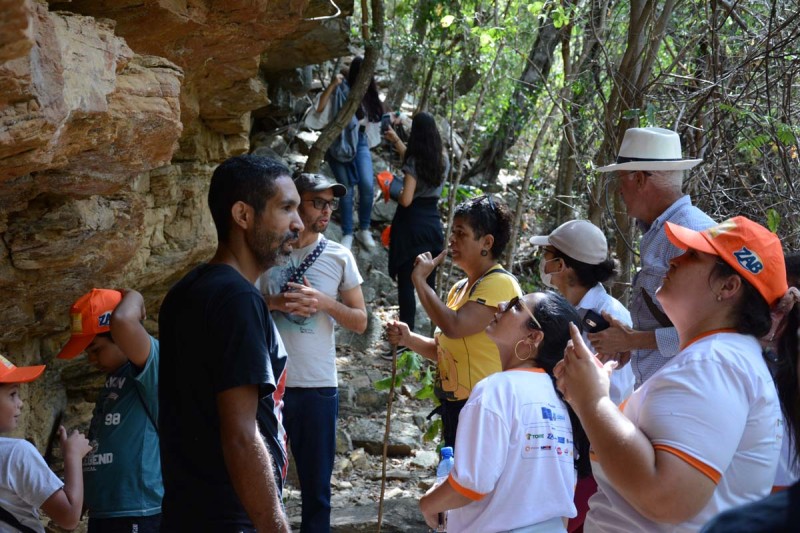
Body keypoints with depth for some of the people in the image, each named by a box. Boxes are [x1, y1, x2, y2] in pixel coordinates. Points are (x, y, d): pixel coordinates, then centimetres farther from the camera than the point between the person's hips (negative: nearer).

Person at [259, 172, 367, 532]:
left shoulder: (339, 257, 4)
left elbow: (360, 322, 6)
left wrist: (324, 303, -12)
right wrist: (273, 303, -13)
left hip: (319, 385, 1)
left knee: (317, 485, 9)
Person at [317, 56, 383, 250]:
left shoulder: (368, 94, 5)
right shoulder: (342, 90, -10)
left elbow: (373, 119, 15)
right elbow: (320, 108, -21)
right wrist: (332, 85, -28)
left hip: (360, 142, 4)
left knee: (367, 185, -9)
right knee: (347, 189, -3)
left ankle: (364, 230, 8)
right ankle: (347, 234, 8)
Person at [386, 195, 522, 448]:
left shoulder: (500, 284, -16)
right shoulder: (460, 288, 13)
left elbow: (454, 326, -29)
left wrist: (420, 281, -18)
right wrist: (409, 339, 1)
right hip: (455, 406, 9)